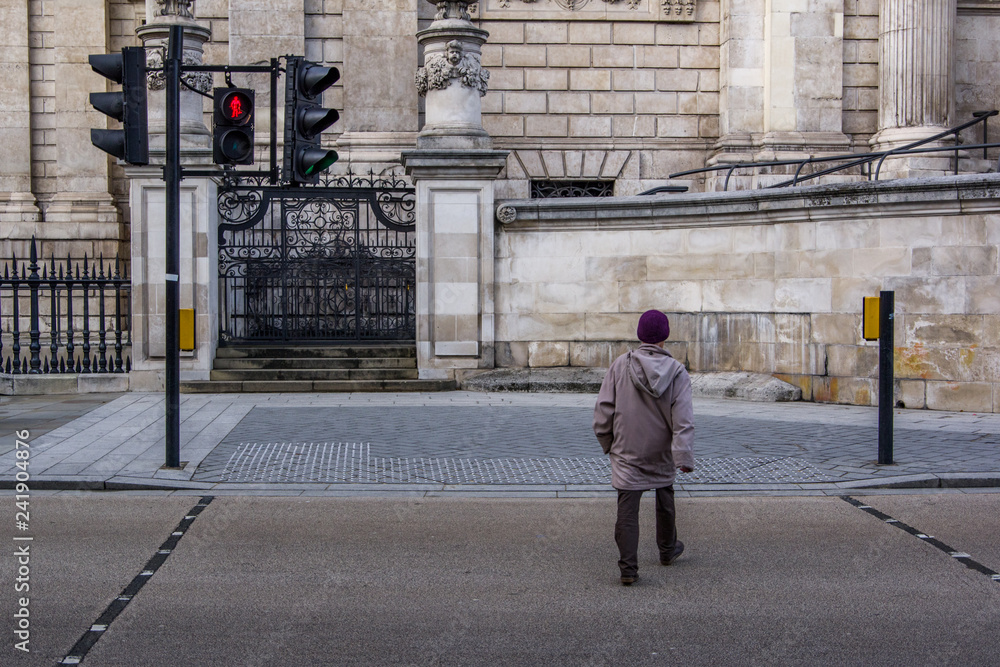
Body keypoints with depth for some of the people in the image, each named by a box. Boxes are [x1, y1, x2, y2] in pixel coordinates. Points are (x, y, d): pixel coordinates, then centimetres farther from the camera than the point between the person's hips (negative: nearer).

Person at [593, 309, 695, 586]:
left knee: (627, 511, 0)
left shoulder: (620, 365, -10)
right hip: (662, 453, 1)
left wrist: (607, 441, 8)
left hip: (626, 452, -1)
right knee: (665, 502, 23)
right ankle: (667, 550, 41)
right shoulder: (677, 372, -10)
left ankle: (628, 568, -4)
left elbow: (603, 409, -6)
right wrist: (683, 456, -15)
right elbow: (683, 420, -15)